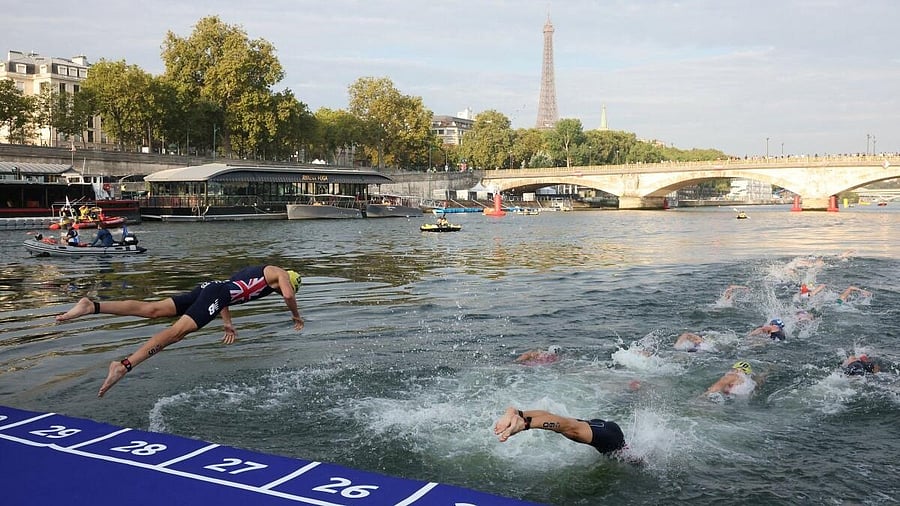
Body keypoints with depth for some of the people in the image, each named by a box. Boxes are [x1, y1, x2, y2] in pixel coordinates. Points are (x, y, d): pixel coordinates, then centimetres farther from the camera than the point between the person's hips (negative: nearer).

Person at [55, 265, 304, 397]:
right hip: (218, 295, -8)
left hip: (208, 287, 8)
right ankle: (124, 365, -39)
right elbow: (288, 295, -5)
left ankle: (92, 306, -19)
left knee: (152, 309, -5)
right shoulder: (281, 273, 15)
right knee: (177, 331, -23)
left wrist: (228, 323, 42)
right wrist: (296, 316, 14)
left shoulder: (253, 271, 39)